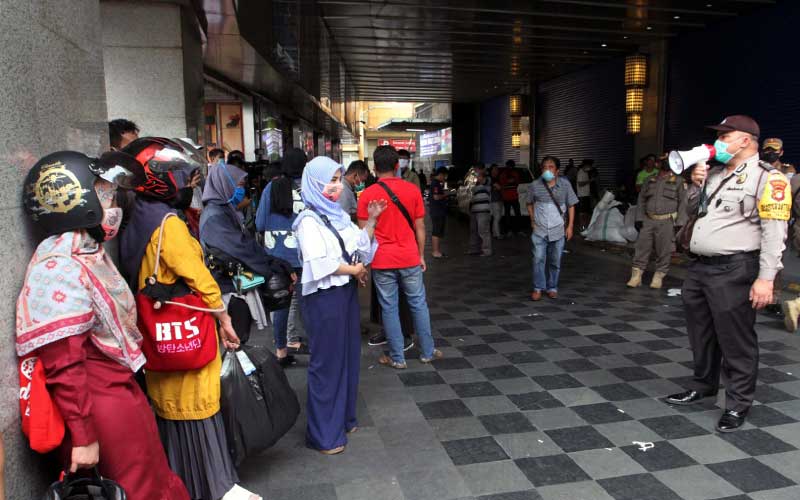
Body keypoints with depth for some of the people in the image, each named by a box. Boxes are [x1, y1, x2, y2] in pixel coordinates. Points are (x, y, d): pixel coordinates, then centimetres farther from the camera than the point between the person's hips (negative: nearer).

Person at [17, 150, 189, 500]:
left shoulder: (89, 253, 10)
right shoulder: (58, 268, -21)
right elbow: (63, 368, -22)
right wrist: (82, 437, -19)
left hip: (123, 391, 9)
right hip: (100, 408, -9)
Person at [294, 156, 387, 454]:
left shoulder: (339, 215, 11)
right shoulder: (309, 220, -12)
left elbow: (361, 246, 13)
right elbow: (318, 262, -22)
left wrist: (371, 219, 3)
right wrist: (353, 270, -11)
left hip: (346, 293, 8)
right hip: (324, 298, -8)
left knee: (348, 355, 15)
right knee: (327, 361, 1)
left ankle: (343, 417, 33)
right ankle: (324, 433, 16)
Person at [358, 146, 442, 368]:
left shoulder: (367, 195, -5)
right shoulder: (412, 190, -1)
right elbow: (420, 228, 3)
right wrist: (421, 256, 12)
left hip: (382, 261, -1)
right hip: (410, 259, 2)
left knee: (389, 309, 7)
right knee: (419, 305, 13)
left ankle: (397, 357, 15)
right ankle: (427, 352, 24)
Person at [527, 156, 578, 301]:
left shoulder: (565, 184, 0)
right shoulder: (535, 185, 0)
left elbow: (571, 206, 5)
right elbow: (530, 204, 13)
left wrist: (570, 226, 0)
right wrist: (533, 220, 3)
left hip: (558, 230, 1)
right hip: (539, 230, 0)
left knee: (555, 261, 8)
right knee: (538, 259, -7)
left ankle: (552, 288, 21)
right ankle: (538, 288, 2)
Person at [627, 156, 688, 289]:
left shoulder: (678, 181, 3)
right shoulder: (650, 180, 14)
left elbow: (683, 202, -2)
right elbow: (641, 199, 13)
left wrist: (680, 223, -9)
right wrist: (639, 218, 4)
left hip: (667, 222, -3)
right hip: (648, 220, 3)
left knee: (664, 251, 2)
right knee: (642, 248, 0)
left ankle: (659, 276, 12)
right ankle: (636, 275, 3)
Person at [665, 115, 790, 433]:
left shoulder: (767, 177, -9)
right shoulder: (714, 173, 15)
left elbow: (774, 231, -16)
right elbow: (692, 210, 25)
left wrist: (766, 278, -21)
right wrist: (696, 185, 6)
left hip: (733, 271, -8)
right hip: (699, 267, 8)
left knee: (735, 340, 1)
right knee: (701, 334, 18)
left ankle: (738, 404, 15)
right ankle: (703, 386, 36)